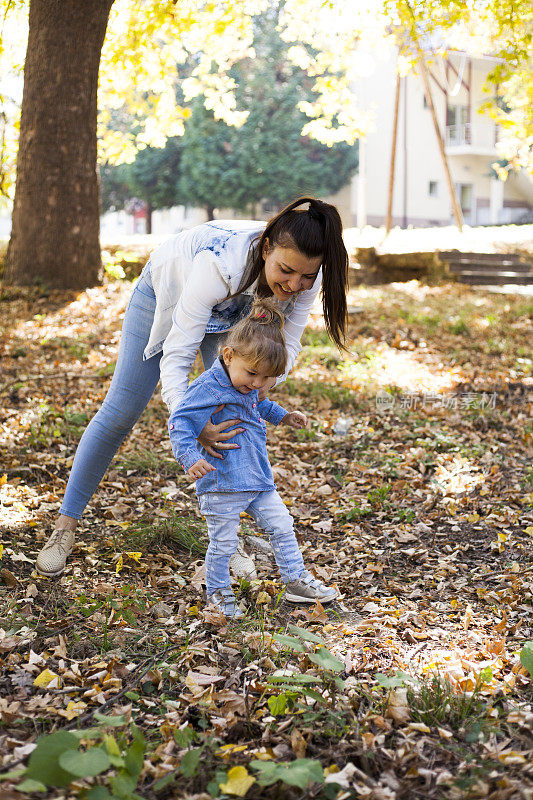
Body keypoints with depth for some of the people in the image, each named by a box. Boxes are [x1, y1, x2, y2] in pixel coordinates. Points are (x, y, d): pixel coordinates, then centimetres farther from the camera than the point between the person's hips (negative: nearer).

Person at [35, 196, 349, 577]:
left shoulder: (306, 275, -33)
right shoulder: (220, 263, -48)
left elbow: (288, 342, -18)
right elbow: (176, 353, -45)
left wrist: (269, 375, -40)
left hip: (232, 311, 4)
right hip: (167, 291, -4)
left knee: (233, 417, -8)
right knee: (121, 411, 1)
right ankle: (66, 524, 16)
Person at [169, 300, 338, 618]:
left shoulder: (247, 384, 6)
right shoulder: (208, 389, -21)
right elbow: (179, 424, -26)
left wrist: (283, 415, 25)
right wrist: (191, 457, -38)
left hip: (258, 480, 8)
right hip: (222, 486, -8)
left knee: (282, 526, 14)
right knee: (223, 543, 3)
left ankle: (296, 581, 28)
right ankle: (218, 592, 24)